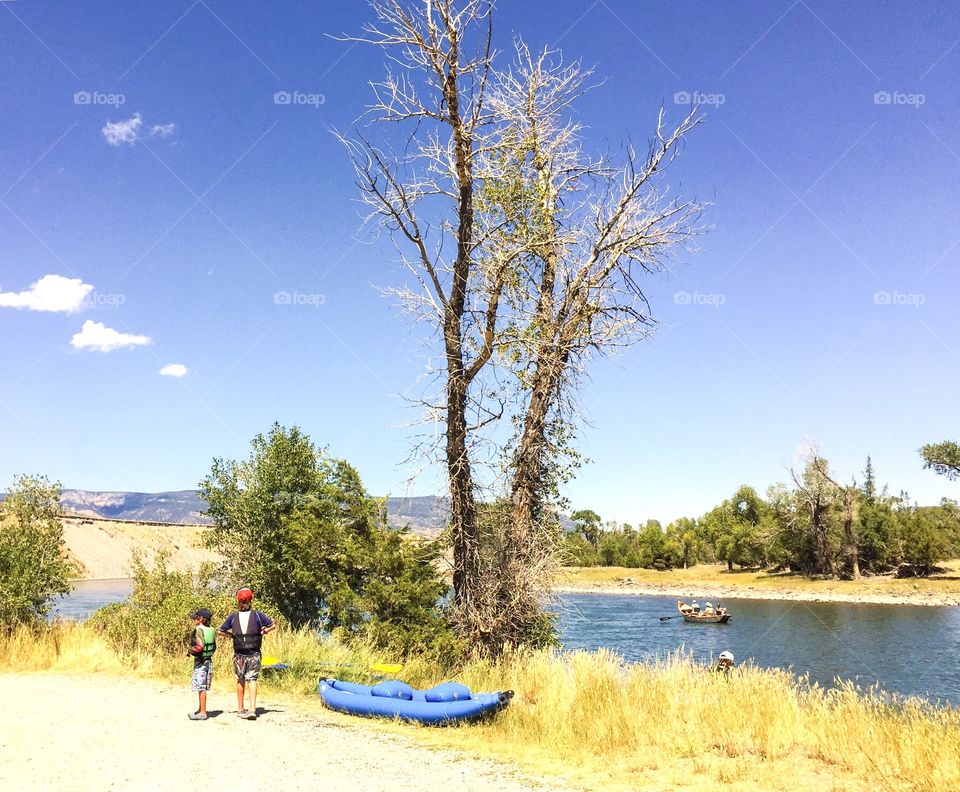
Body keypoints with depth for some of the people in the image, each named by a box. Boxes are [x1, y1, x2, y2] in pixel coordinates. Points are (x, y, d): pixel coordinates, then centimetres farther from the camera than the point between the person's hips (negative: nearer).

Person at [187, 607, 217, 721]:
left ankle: (203, 713, 3)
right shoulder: (211, 630, 7)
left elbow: (200, 646, -25)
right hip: (208, 660, 8)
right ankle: (200, 709, 26)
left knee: (201, 687, -2)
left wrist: (189, 651, -10)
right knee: (202, 687, 17)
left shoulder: (199, 629, -15)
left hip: (200, 661, -8)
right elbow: (214, 647, 10)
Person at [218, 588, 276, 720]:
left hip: (239, 654, 2)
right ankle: (252, 709, -13)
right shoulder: (257, 615, -5)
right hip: (254, 653, -2)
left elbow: (221, 632, 3)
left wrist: (233, 634, 13)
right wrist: (262, 633, 7)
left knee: (240, 681, 15)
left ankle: (240, 709, 24)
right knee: (252, 680, -1)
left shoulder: (233, 616, -1)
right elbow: (273, 626, -3)